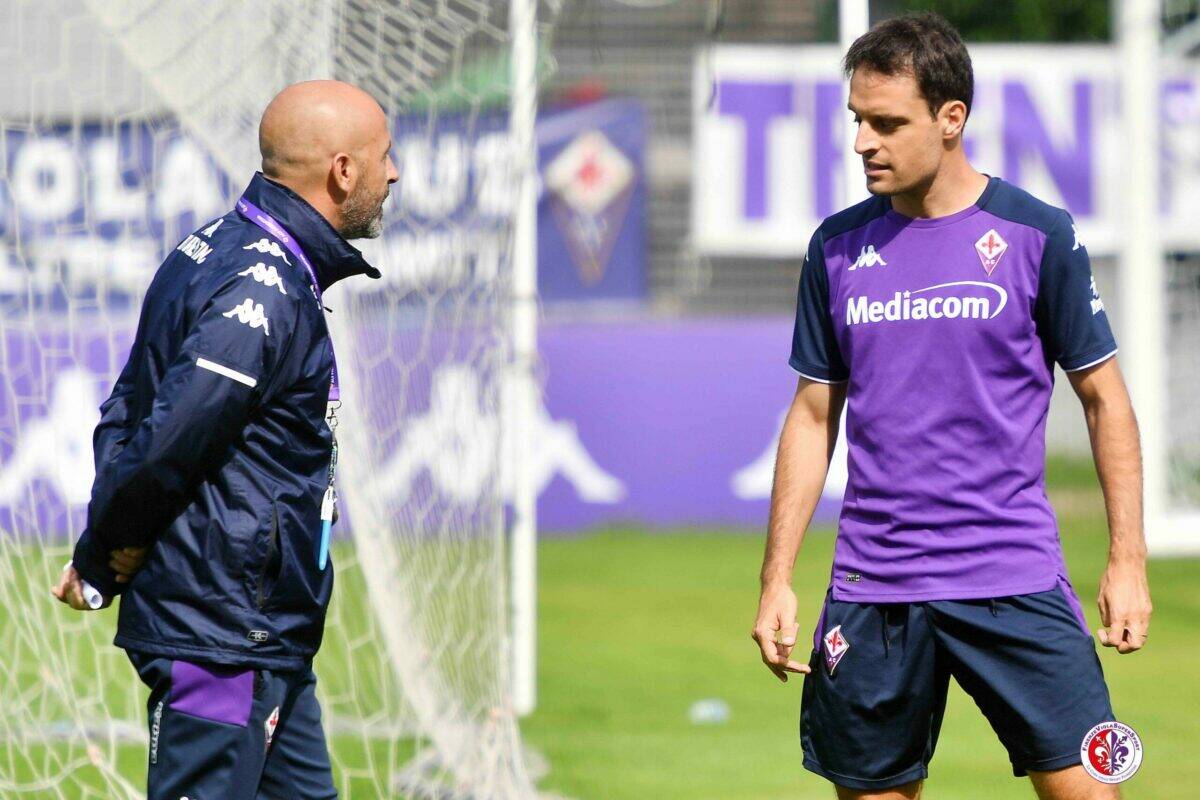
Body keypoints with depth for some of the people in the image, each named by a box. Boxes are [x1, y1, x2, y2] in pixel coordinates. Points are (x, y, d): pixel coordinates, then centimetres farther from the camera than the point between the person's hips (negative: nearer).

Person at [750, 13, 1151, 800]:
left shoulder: (1037, 236, -2)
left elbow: (1104, 397, 4)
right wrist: (777, 579, 8)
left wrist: (1128, 559, -3)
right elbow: (814, 415, 13)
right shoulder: (838, 248, 7)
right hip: (871, 591, 3)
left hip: (1015, 584, -3)